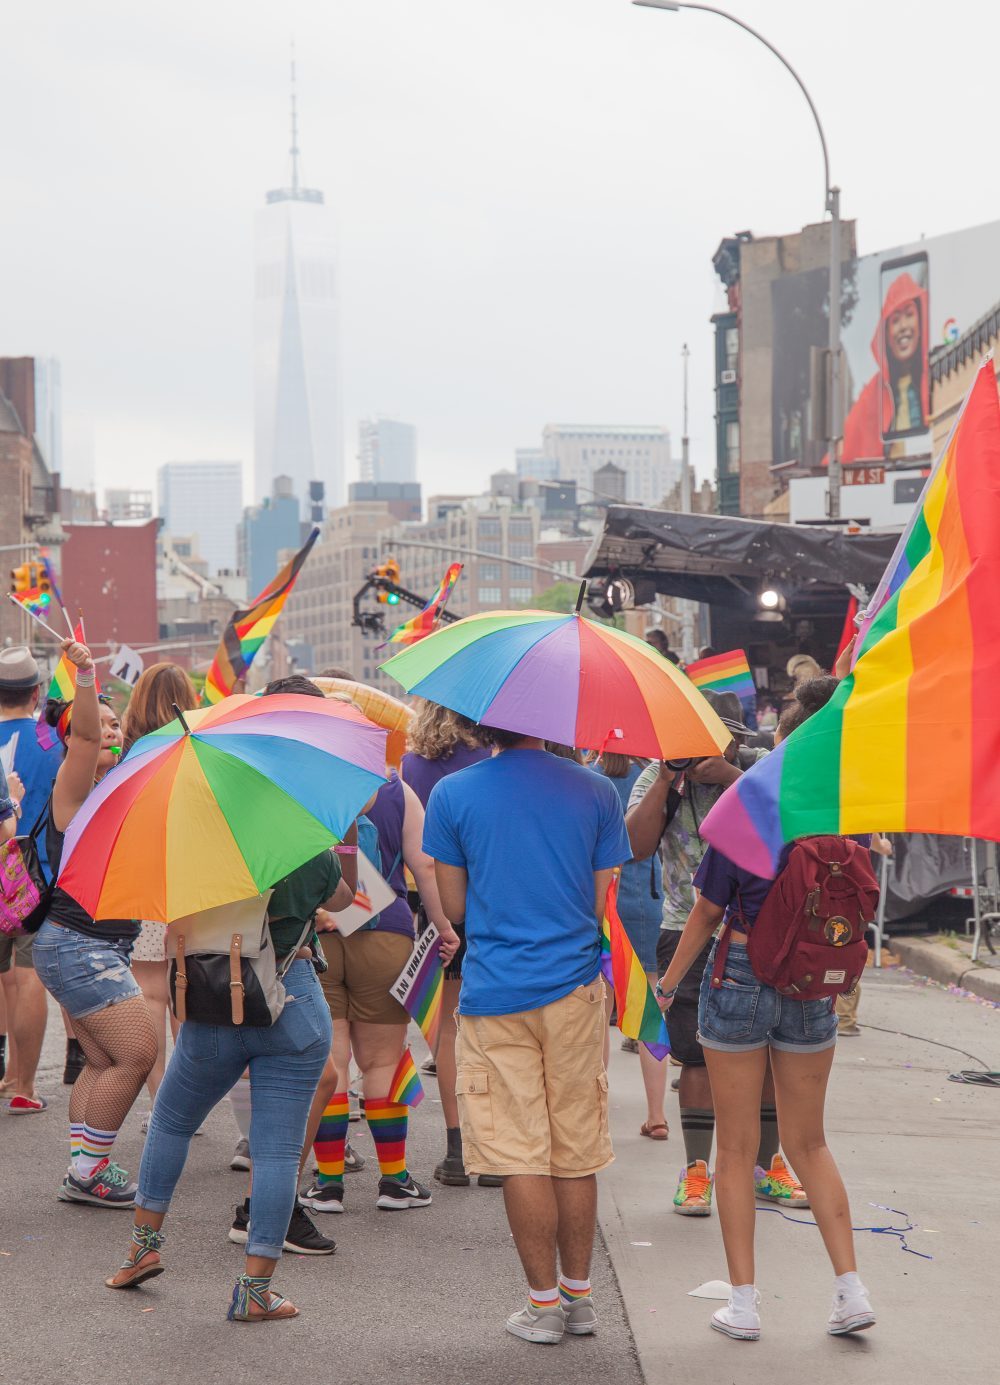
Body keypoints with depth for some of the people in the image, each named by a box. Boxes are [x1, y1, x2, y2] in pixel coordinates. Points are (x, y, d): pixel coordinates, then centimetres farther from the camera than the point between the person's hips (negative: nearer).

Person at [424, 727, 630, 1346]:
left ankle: (545, 1303, 7)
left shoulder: (452, 795, -3)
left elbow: (454, 908, 1)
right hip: (576, 991, 2)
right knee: (577, 1155, 11)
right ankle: (578, 1296, 20)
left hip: (495, 994, -2)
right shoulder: (595, 791, 1)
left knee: (520, 1156, 3)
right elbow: (600, 905, 3)